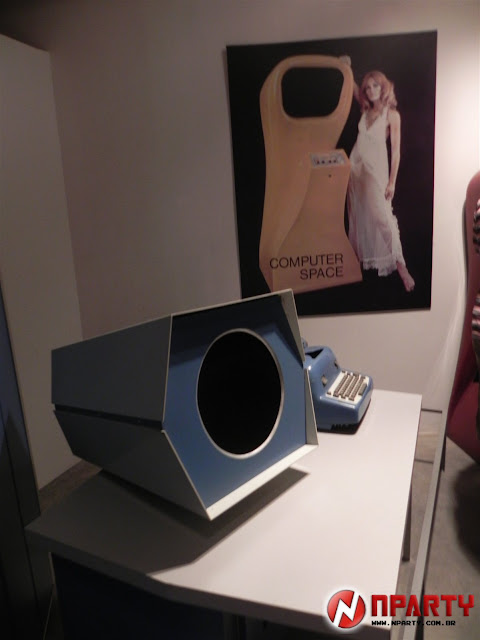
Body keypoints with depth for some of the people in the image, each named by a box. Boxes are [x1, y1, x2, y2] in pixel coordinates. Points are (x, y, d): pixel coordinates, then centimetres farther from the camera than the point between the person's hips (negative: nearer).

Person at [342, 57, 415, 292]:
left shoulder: (392, 114, -5)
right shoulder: (366, 109, 10)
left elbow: (395, 150, -8)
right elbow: (352, 86, 25)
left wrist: (392, 181, -12)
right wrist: (346, 68, 8)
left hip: (376, 168, -6)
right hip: (356, 165, 6)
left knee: (383, 216, -13)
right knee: (358, 213, 10)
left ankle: (400, 265, -11)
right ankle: (360, 255, 23)